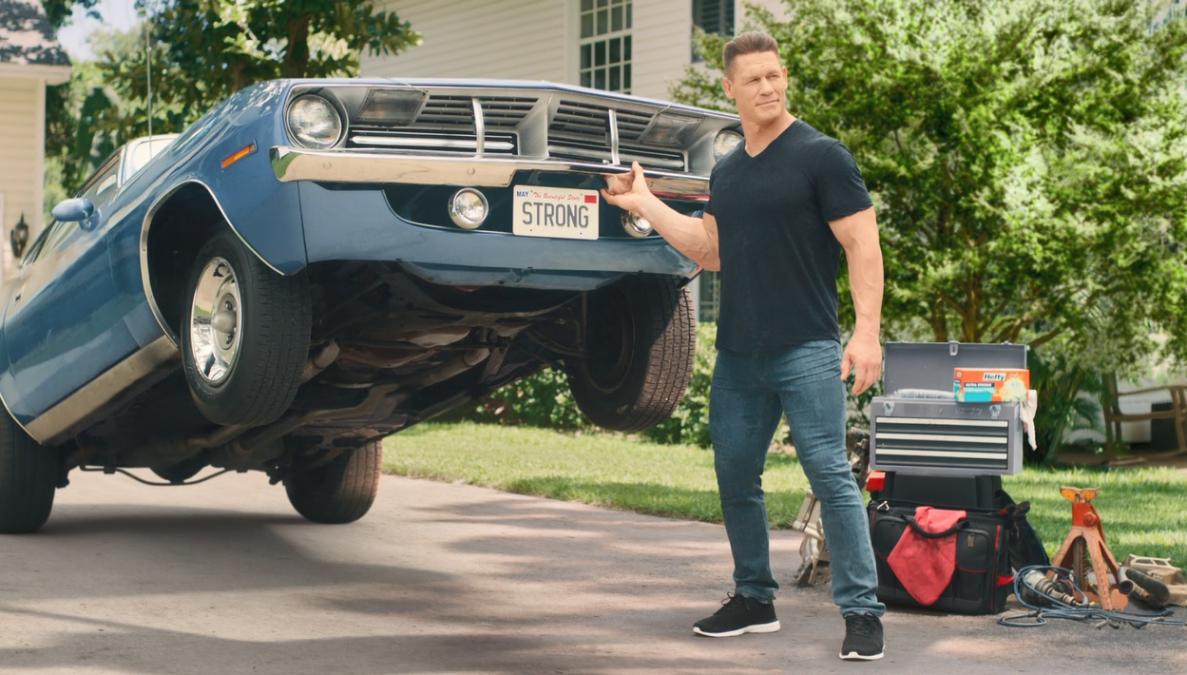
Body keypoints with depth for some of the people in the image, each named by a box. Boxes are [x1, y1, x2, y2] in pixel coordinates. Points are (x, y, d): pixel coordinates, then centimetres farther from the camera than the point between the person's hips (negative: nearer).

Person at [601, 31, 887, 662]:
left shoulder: (820, 156, -6)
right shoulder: (726, 171, 14)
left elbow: (863, 247, -9)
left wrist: (867, 332, -18)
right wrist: (644, 204, 12)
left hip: (806, 349, -7)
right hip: (737, 354, 7)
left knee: (830, 474, -11)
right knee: (736, 478, 12)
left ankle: (861, 610, -6)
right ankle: (754, 598, 26)